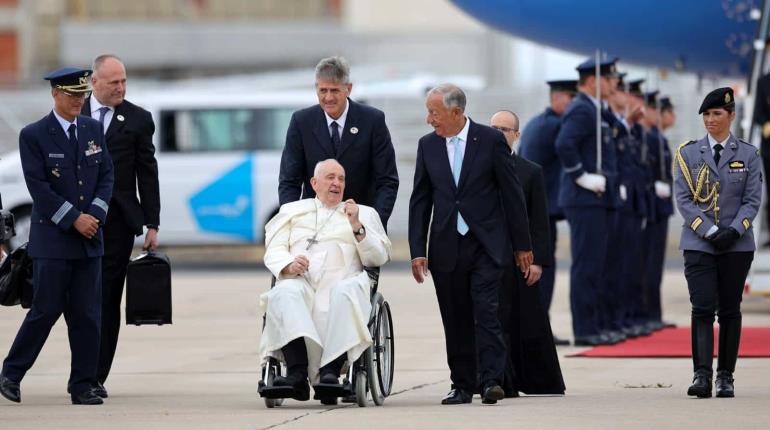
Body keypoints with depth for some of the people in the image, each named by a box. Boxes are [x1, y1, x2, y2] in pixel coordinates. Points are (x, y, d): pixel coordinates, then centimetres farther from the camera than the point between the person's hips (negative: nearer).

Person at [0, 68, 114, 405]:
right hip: (52, 239, -5)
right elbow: (38, 187, -10)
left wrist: (95, 213, -7)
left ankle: (83, 387, 7)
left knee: (87, 315, 2)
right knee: (46, 310, -3)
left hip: (89, 238, 5)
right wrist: (74, 219, -14)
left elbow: (106, 175, 10)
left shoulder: (94, 130, 10)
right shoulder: (33, 135, -5)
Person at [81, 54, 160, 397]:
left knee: (107, 300, -2)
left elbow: (147, 174, 6)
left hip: (117, 221, -1)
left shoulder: (138, 119, 6)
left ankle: (97, 377, 0)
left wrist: (151, 224, 1)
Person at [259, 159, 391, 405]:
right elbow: (273, 251, 14)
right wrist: (289, 265, -8)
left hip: (342, 281, 0)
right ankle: (297, 373, -48)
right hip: (299, 282, 0)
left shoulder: (364, 214, 27)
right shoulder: (292, 210, 28)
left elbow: (380, 257, 15)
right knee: (283, 293, -36)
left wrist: (357, 227, 1)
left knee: (347, 293, -38)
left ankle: (330, 372, -47)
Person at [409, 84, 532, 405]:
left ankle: (491, 381, -15)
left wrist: (522, 245, 1)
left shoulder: (490, 140, -3)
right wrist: (417, 251, 2)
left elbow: (512, 194, 0)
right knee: (455, 320, 5)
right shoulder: (427, 146, 7)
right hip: (446, 247, 3)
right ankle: (463, 385, 13)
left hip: (486, 245, -3)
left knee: (486, 312, -14)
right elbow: (420, 201, 9)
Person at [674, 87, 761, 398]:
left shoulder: (748, 155, 6)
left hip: (737, 245, 1)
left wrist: (733, 231, -14)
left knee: (730, 310, 4)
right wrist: (710, 231, -12)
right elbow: (683, 199, -1)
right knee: (703, 308, -11)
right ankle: (702, 375, -18)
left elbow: (753, 200, 1)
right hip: (698, 244, -1)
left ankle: (726, 376, 10)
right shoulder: (688, 153, 5)